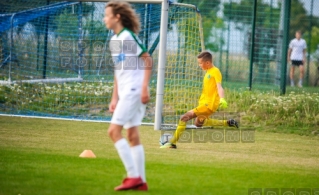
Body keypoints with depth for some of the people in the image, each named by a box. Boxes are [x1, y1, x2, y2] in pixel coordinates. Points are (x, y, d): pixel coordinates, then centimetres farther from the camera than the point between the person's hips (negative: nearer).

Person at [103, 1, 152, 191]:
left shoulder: (129, 36, -11)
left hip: (134, 90, -9)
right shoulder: (114, 40, 16)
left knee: (114, 131, -12)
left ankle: (134, 176, -10)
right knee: (133, 135, 8)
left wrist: (145, 88, -21)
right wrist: (114, 98, 19)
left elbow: (148, 60, -14)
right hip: (125, 92, 9)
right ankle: (141, 181, 11)